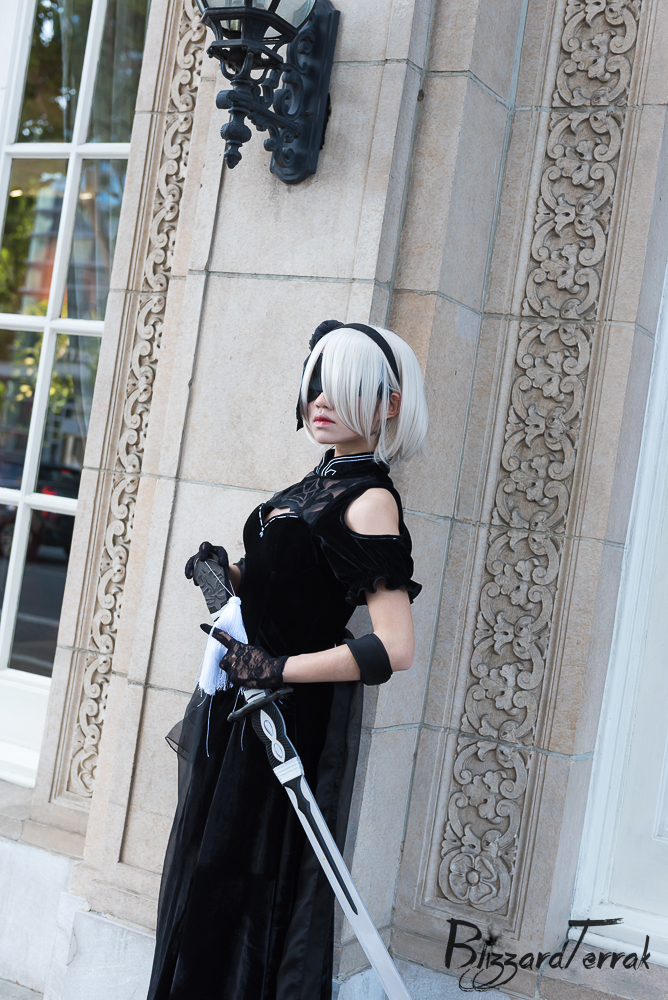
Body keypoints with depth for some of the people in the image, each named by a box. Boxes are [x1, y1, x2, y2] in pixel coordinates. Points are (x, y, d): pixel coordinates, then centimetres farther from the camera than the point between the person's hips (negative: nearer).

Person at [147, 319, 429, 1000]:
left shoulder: (369, 499, -17)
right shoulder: (318, 481, 9)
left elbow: (394, 648, -27)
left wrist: (276, 669, -23)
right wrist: (228, 575, 0)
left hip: (291, 716, -9)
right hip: (243, 698, 9)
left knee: (244, 885, 2)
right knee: (205, 873, 19)